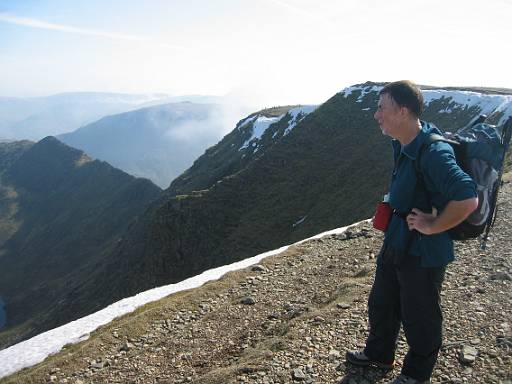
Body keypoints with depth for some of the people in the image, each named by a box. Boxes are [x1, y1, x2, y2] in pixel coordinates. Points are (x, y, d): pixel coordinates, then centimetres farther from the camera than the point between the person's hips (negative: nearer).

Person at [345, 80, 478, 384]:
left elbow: (468, 199, -37)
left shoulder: (433, 152, -29)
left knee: (419, 318, 14)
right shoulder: (403, 145, 1)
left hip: (423, 251, -9)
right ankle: (379, 353, 50)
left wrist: (432, 227, -24)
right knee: (381, 304, 25)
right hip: (396, 242, 9)